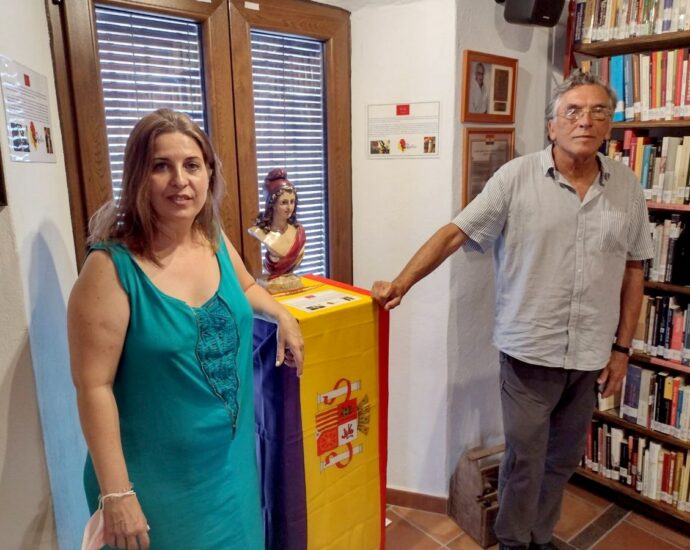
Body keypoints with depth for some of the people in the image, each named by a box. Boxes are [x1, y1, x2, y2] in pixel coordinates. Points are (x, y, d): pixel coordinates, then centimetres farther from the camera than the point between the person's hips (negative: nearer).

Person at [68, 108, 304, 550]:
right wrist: (116, 492, -18)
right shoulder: (112, 267, -22)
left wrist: (284, 317, 5)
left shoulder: (216, 241, -4)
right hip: (158, 475, -5)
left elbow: (246, 286, 19)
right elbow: (94, 386, -20)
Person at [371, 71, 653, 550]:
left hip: (591, 353, 4)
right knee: (525, 458, 10)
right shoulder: (517, 178, -9)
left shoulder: (627, 186, 3)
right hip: (531, 349, -4)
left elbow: (633, 269, 8)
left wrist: (622, 347, 6)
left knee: (564, 458, 20)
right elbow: (455, 233, -13)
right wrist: (402, 283, -24)